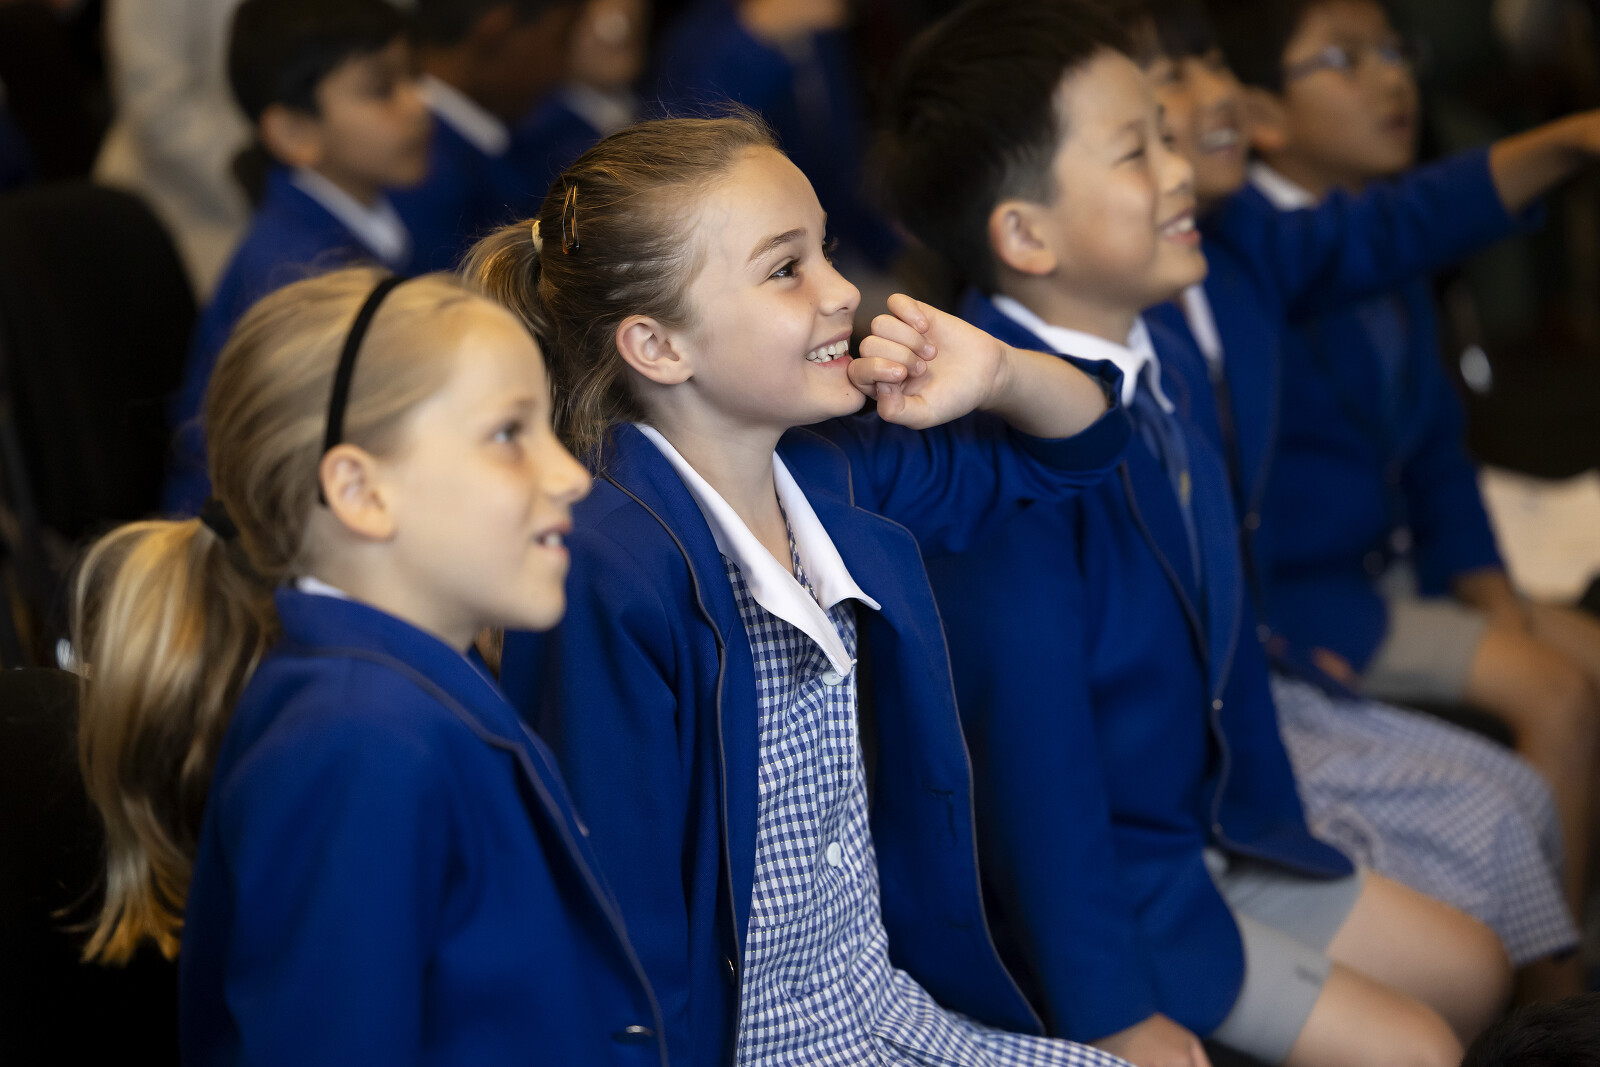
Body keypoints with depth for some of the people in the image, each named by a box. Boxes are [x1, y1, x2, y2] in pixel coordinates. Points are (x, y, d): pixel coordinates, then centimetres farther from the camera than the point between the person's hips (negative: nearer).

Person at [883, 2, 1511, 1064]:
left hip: (1212, 834, 9)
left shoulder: (1159, 356, 0)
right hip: (1097, 879, -9)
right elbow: (1030, 737, -27)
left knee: (1472, 972, 16)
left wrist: (1268, 815, 17)